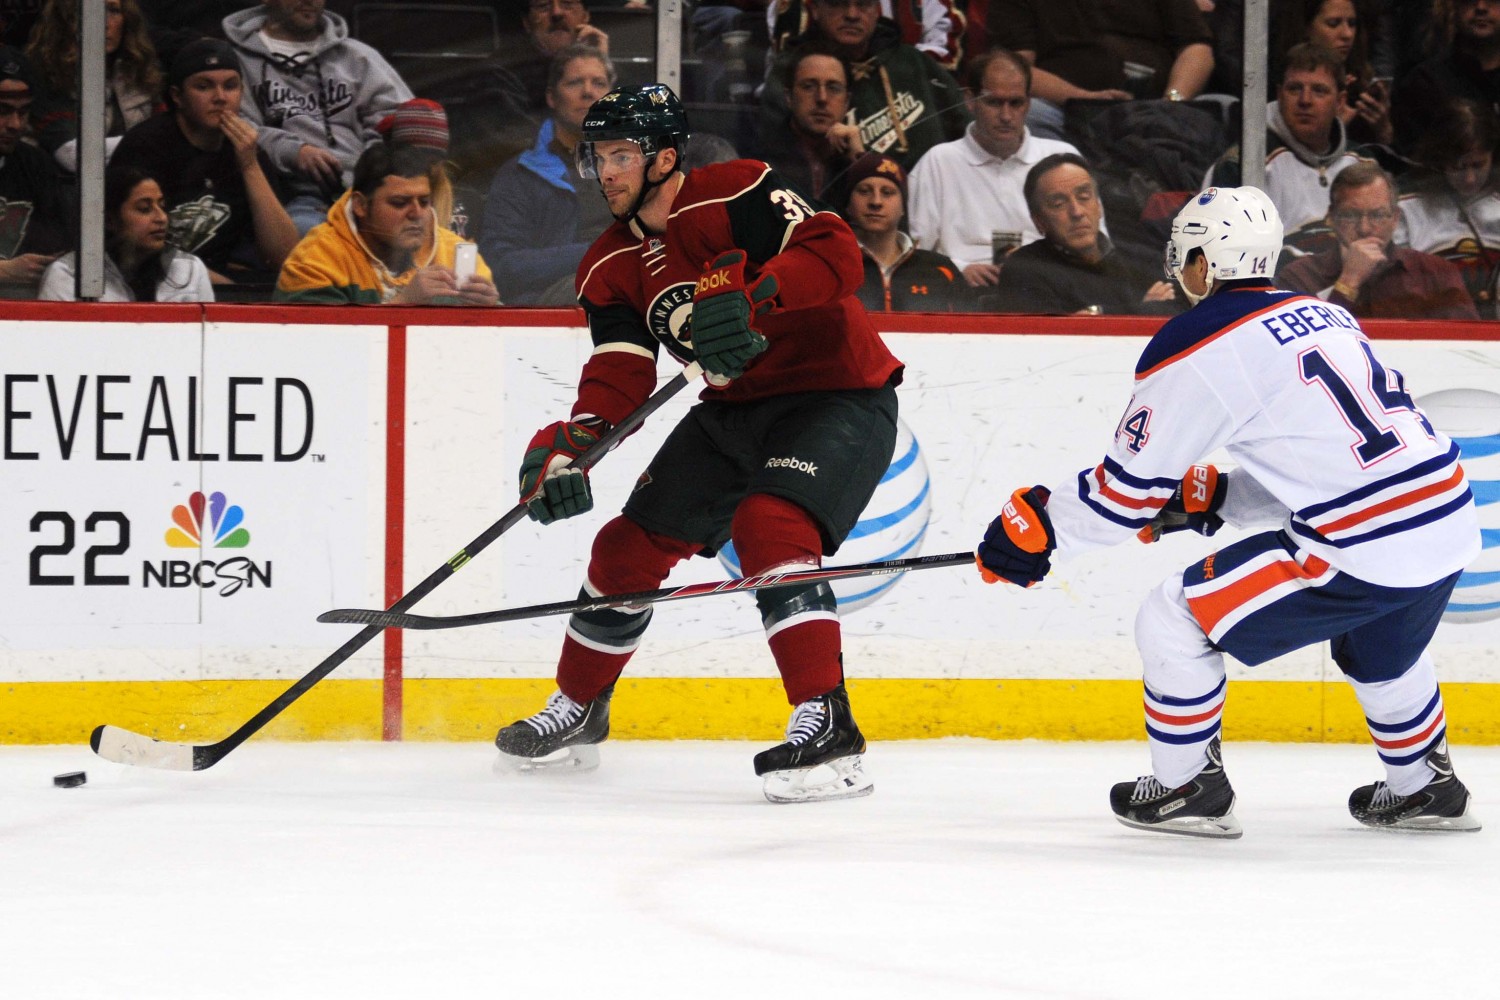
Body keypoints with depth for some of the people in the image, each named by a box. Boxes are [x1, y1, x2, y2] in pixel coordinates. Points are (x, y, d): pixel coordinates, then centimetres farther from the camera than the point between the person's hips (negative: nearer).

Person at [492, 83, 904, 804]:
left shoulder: (736, 194, -17)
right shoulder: (612, 266, 4)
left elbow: (836, 253, -27)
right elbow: (619, 375, -6)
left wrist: (751, 296, -41)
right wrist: (568, 443, -25)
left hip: (839, 395, -8)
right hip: (735, 412, 8)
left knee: (770, 528, -31)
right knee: (630, 546, 8)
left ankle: (828, 730, -34)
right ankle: (576, 714, 29)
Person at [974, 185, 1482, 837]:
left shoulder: (1195, 351, -6)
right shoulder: (1326, 318, 17)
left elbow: (1129, 487, -1)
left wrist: (1041, 528, 14)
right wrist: (1214, 499, 23)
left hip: (1360, 553, -8)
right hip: (1450, 532, 8)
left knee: (1174, 620, 6)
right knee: (1379, 654, 39)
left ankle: (1186, 788, 16)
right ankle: (1424, 789, 51)